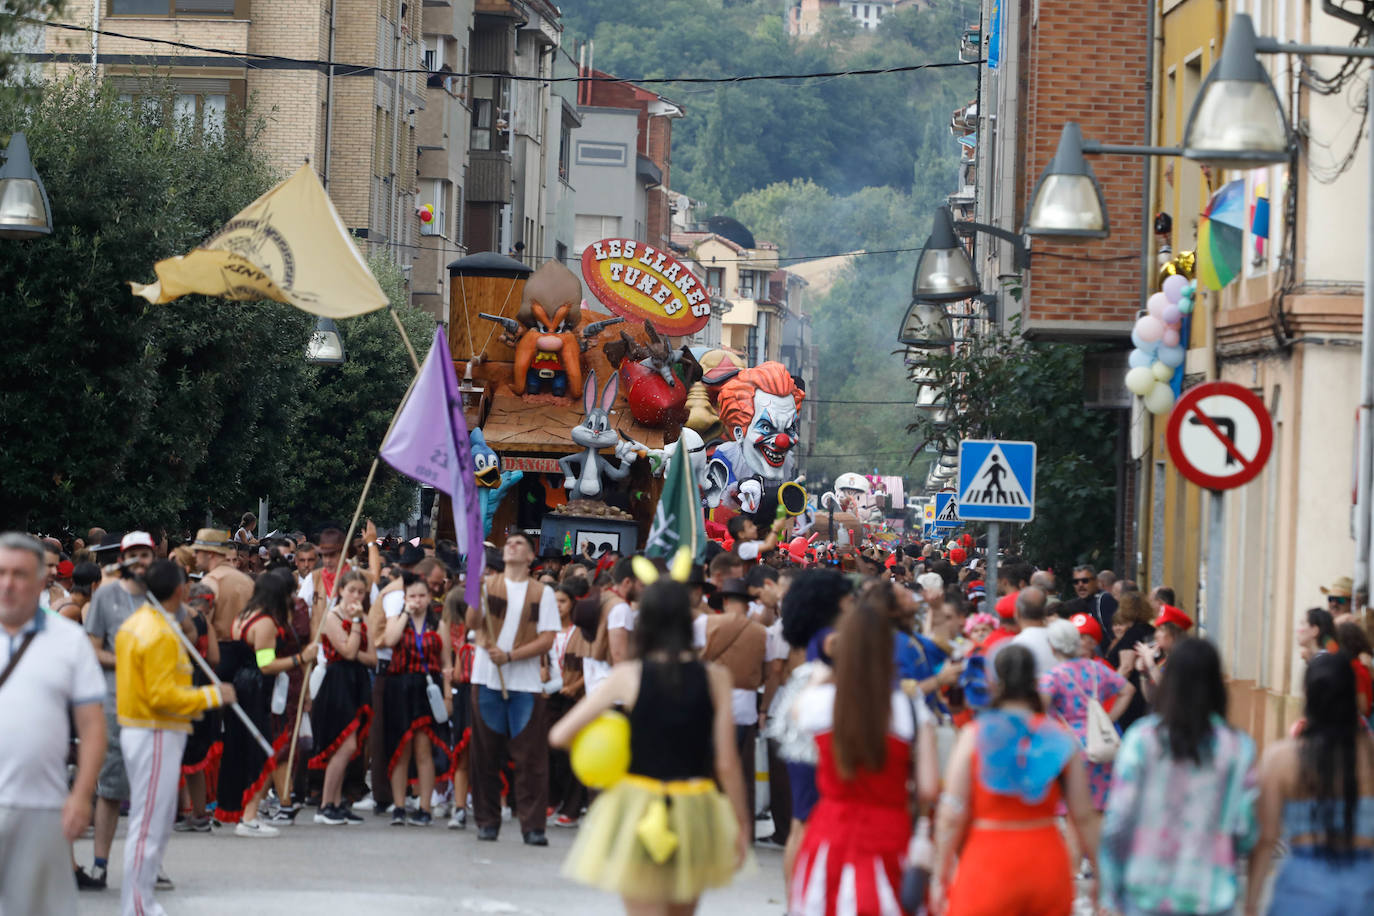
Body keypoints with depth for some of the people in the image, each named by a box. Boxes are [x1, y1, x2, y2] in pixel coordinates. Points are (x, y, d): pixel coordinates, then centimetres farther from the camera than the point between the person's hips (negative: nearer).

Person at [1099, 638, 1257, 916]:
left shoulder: (1141, 739, -6)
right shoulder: (1237, 747, -5)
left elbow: (1117, 820, -6)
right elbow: (1246, 831, -3)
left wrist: (1110, 892, 4)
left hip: (1147, 893, 0)